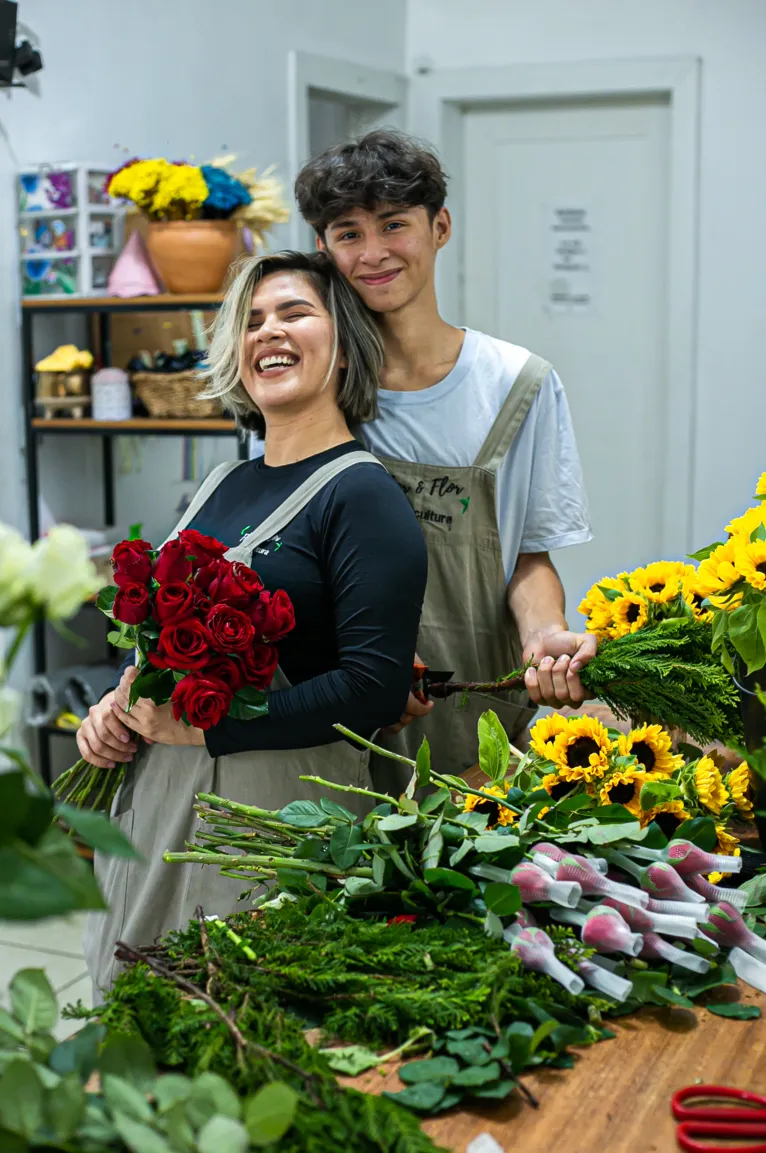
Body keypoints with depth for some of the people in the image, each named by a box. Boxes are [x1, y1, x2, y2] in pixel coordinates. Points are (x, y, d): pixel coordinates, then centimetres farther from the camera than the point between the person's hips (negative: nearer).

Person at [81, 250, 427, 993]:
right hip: (158, 793, 7)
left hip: (280, 806, -7)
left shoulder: (361, 494, -11)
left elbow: (374, 688, -19)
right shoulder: (221, 487, 11)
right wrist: (117, 705, 2)